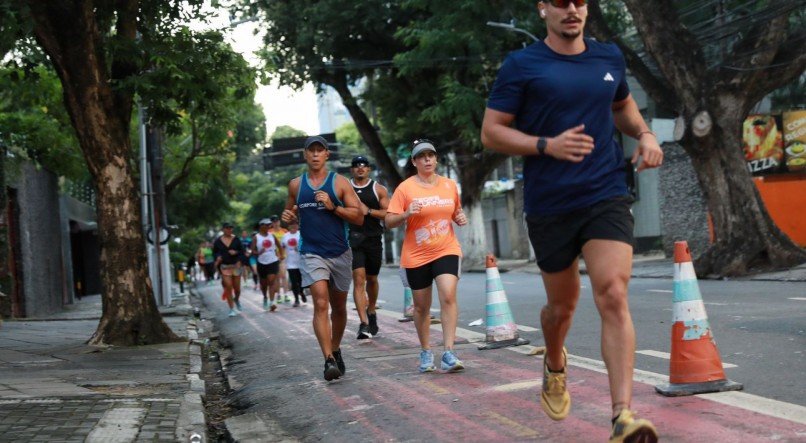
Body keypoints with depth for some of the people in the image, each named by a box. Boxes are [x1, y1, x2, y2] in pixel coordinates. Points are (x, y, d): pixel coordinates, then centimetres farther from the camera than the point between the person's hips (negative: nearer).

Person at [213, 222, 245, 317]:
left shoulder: (236, 240, 2)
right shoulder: (218, 241, 1)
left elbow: (242, 251, 5)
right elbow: (214, 252, 9)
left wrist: (236, 252, -14)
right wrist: (218, 257, -11)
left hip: (236, 265, 1)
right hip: (224, 266, -1)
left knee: (237, 287, 6)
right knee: (228, 287, -9)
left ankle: (237, 300, 39)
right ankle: (232, 308, -4)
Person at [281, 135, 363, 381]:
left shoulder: (340, 183, 0)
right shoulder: (295, 185, 7)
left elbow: (358, 217, -4)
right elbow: (290, 212, 21)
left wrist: (333, 206, -18)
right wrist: (287, 217, -2)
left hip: (340, 253, 1)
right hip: (312, 254, -1)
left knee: (338, 306, 13)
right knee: (321, 304, -17)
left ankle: (335, 350, 34)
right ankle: (329, 360, -21)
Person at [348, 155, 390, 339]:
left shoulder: (379, 189, 4)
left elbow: (389, 214, -3)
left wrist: (369, 211, -14)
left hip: (374, 239, 1)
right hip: (353, 239, -1)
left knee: (372, 279, 15)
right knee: (358, 279, -14)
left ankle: (371, 312, 39)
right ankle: (364, 324, -19)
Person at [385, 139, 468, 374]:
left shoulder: (450, 185, 7)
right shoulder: (405, 188, -4)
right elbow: (389, 222, -7)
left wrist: (460, 217, 0)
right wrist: (406, 214, -25)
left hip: (447, 250, 1)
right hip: (416, 255, -1)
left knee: (448, 296, -19)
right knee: (421, 306, 9)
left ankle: (449, 354, -19)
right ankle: (426, 352, 28)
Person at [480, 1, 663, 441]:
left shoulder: (610, 57, 10)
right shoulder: (521, 66, -2)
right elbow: (491, 132, -4)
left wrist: (644, 134, 8)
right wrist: (548, 145, -18)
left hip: (606, 197, 2)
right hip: (549, 205, -1)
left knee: (613, 296, -17)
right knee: (562, 305, 13)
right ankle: (555, 368, 47)